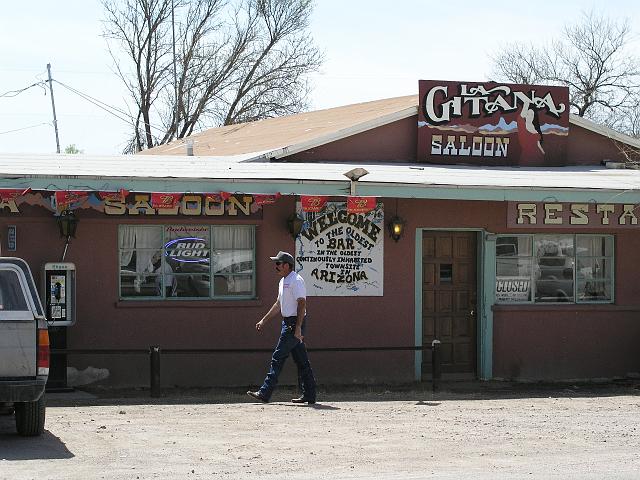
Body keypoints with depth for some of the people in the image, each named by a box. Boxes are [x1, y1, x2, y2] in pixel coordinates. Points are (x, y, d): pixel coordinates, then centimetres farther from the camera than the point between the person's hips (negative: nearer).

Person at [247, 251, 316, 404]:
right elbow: (278, 304, 26)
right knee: (301, 360, 10)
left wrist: (298, 328, -26)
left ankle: (265, 393, -8)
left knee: (278, 357, -9)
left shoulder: (296, 281, -15)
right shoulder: (283, 281, 17)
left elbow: (302, 304, -21)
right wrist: (264, 321, 25)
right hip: (287, 322, 10)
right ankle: (309, 395, 12)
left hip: (295, 323, -10)